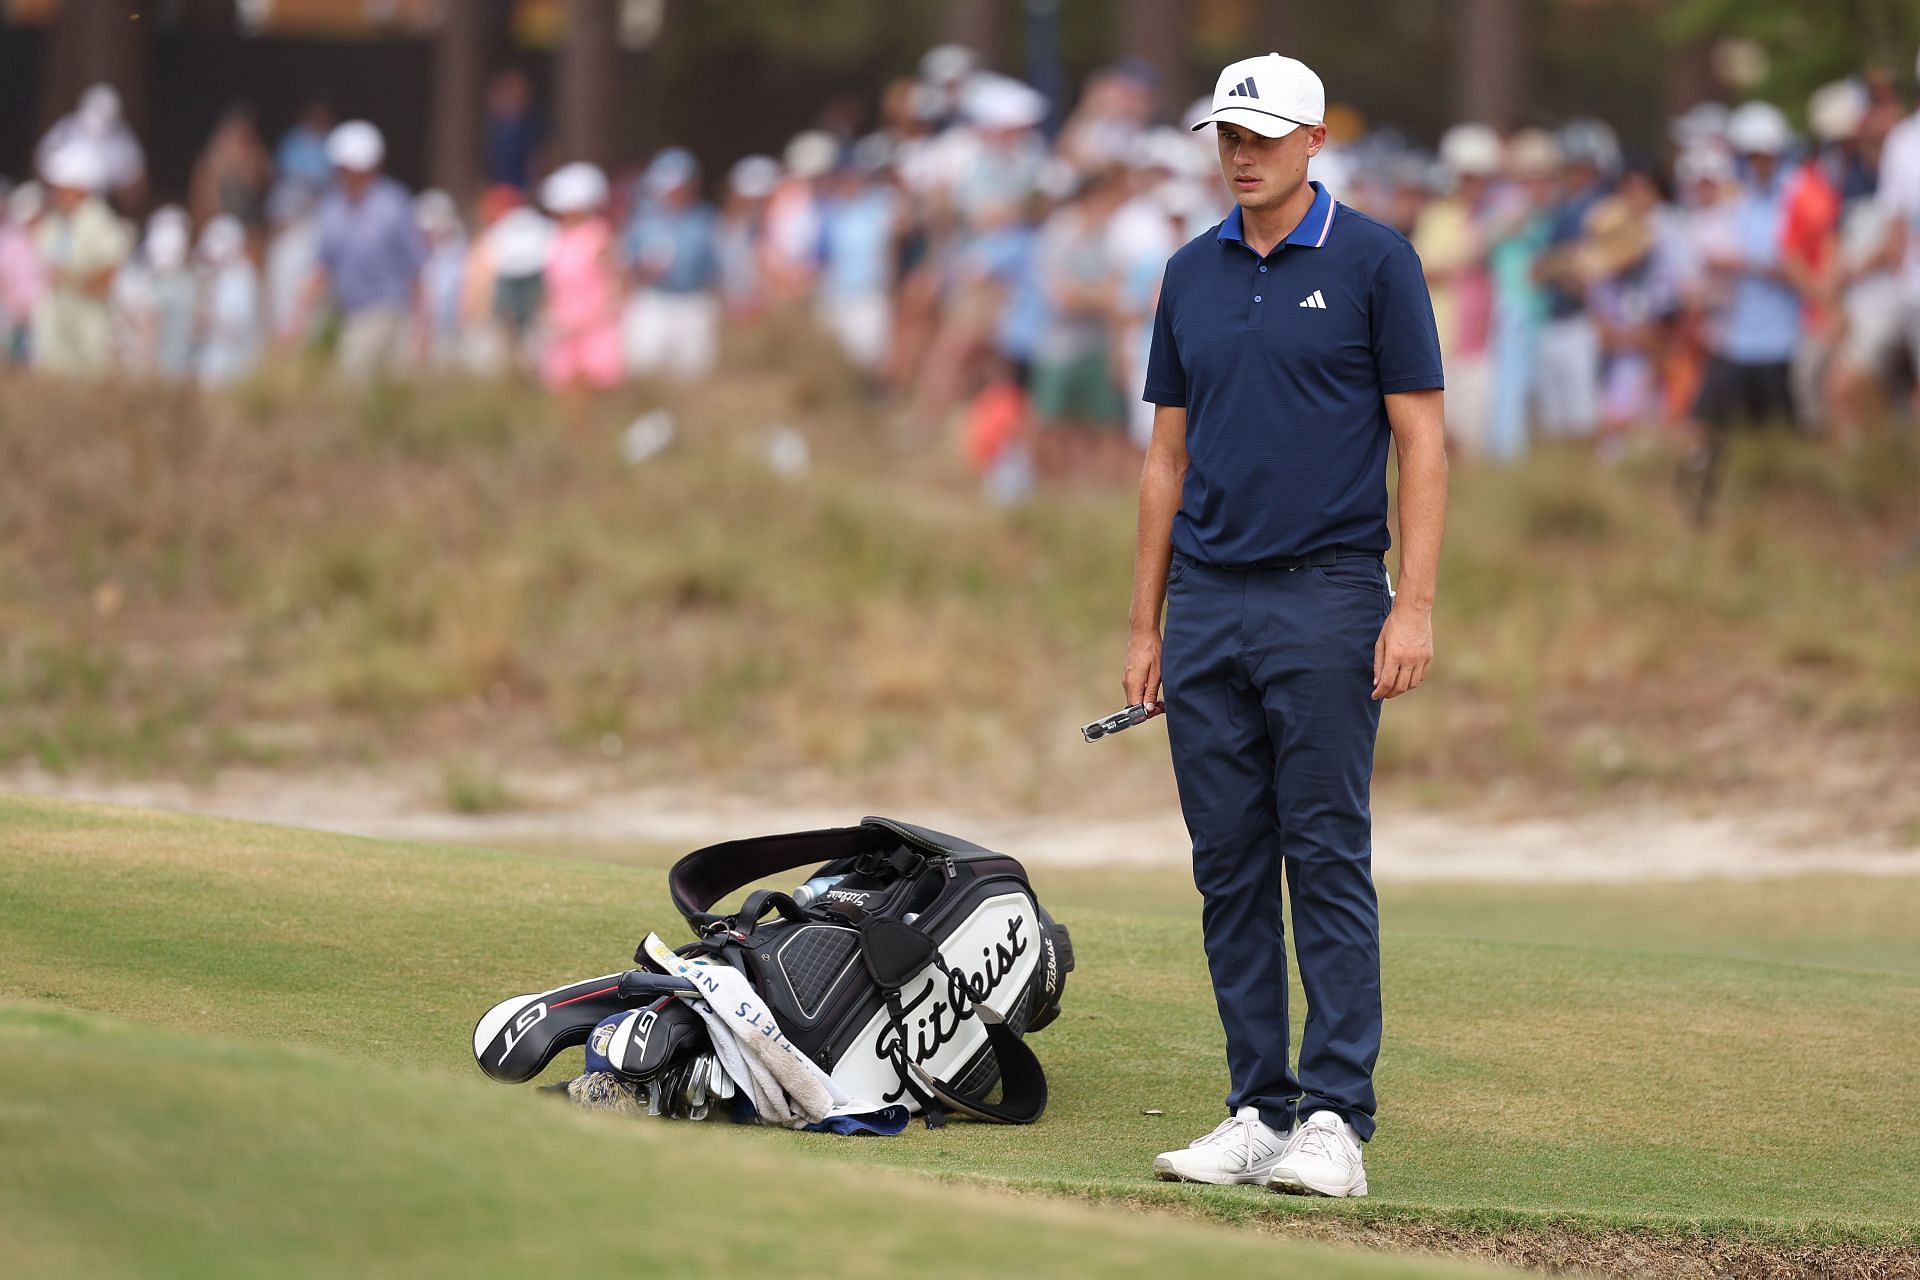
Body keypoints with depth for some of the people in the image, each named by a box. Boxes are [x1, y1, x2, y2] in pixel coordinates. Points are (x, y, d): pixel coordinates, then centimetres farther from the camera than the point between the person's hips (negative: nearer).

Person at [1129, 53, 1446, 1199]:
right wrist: (1146, 622, 12)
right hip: (1208, 603, 5)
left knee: (1328, 860, -7)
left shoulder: (1374, 263, -2)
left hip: (1326, 600, -5)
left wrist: (1416, 604, -13)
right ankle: (1258, 1111, 10)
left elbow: (1423, 441, -5)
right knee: (1230, 868, 5)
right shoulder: (1192, 275, 13)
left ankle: (1336, 1119, -7)